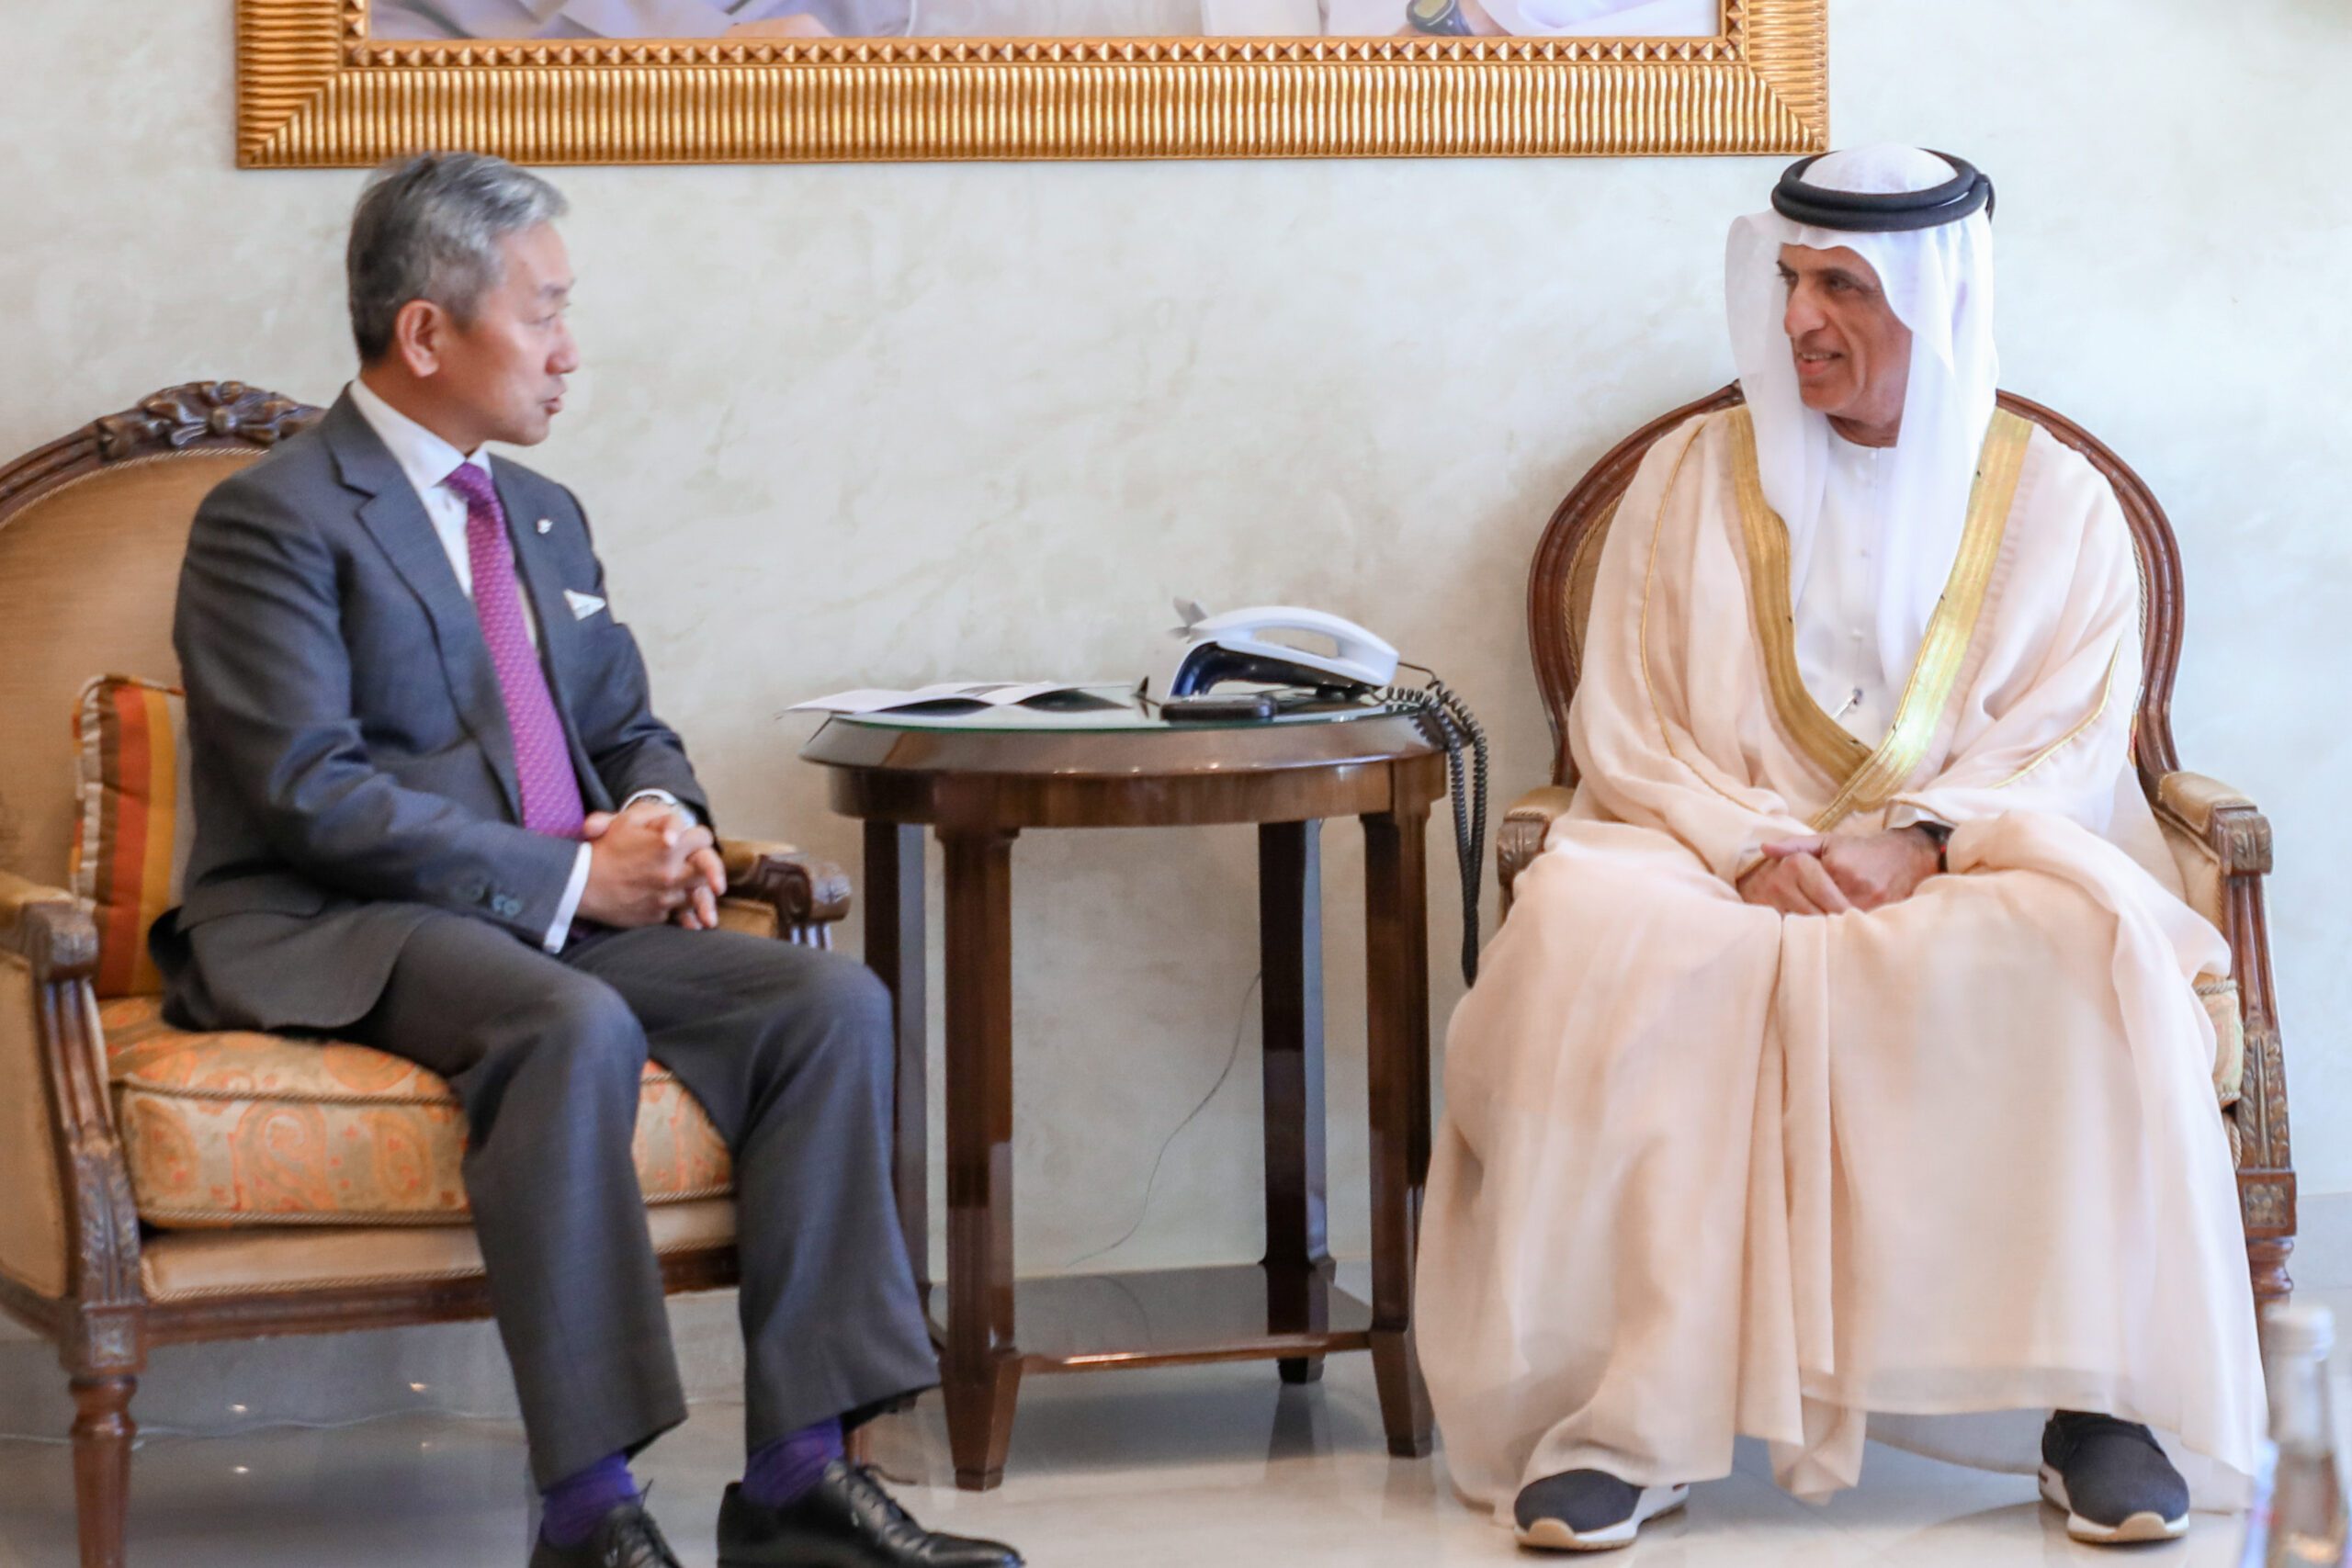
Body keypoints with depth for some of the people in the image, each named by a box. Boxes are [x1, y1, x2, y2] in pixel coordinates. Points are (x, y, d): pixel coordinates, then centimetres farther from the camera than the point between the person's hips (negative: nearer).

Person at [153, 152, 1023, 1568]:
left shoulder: (545, 519, 21)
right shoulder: (276, 522, -6)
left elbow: (631, 726, 26)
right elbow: (316, 796, -16)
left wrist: (662, 819, 0)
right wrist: (570, 878, -19)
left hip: (565, 916, 8)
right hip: (334, 934, -8)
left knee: (835, 1000, -16)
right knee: (575, 1027, -38)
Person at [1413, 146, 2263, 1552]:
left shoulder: (2056, 499, 10)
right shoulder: (1695, 478, 12)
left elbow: (2072, 741, 1)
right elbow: (1625, 725, 4)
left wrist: (1926, 841, -18)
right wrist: (1752, 847, -15)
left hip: (1976, 866, 0)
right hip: (1723, 857, 1)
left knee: (2085, 939, -35)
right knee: (1586, 932, -34)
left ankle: (2104, 1401, -26)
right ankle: (1628, 1416, -35)